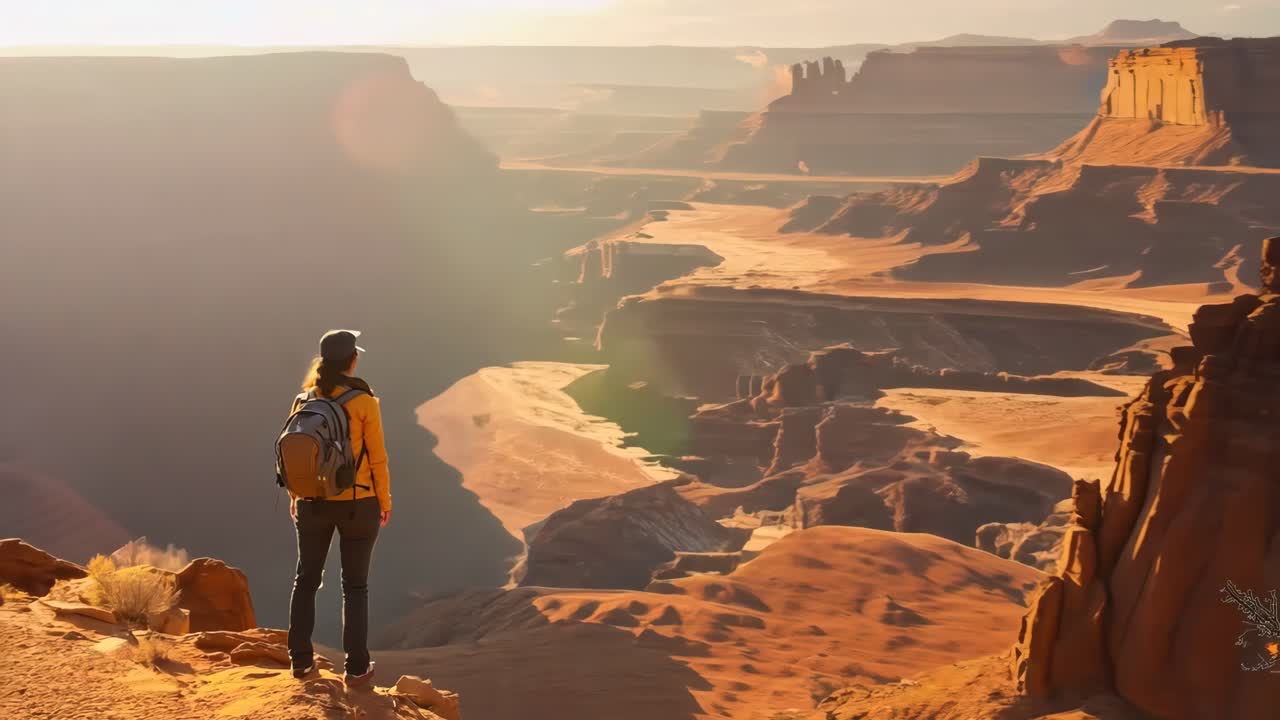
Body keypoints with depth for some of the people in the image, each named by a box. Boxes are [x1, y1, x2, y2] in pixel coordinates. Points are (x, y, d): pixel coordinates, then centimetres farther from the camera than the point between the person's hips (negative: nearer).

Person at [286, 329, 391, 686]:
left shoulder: (303, 401, -4)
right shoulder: (364, 401, -15)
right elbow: (376, 457, -11)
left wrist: (295, 495, 19)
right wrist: (385, 500, 1)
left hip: (314, 503, 3)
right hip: (357, 504, -3)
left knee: (306, 579, 18)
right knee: (355, 585, 9)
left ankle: (301, 659, 23)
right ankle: (356, 667, 14)